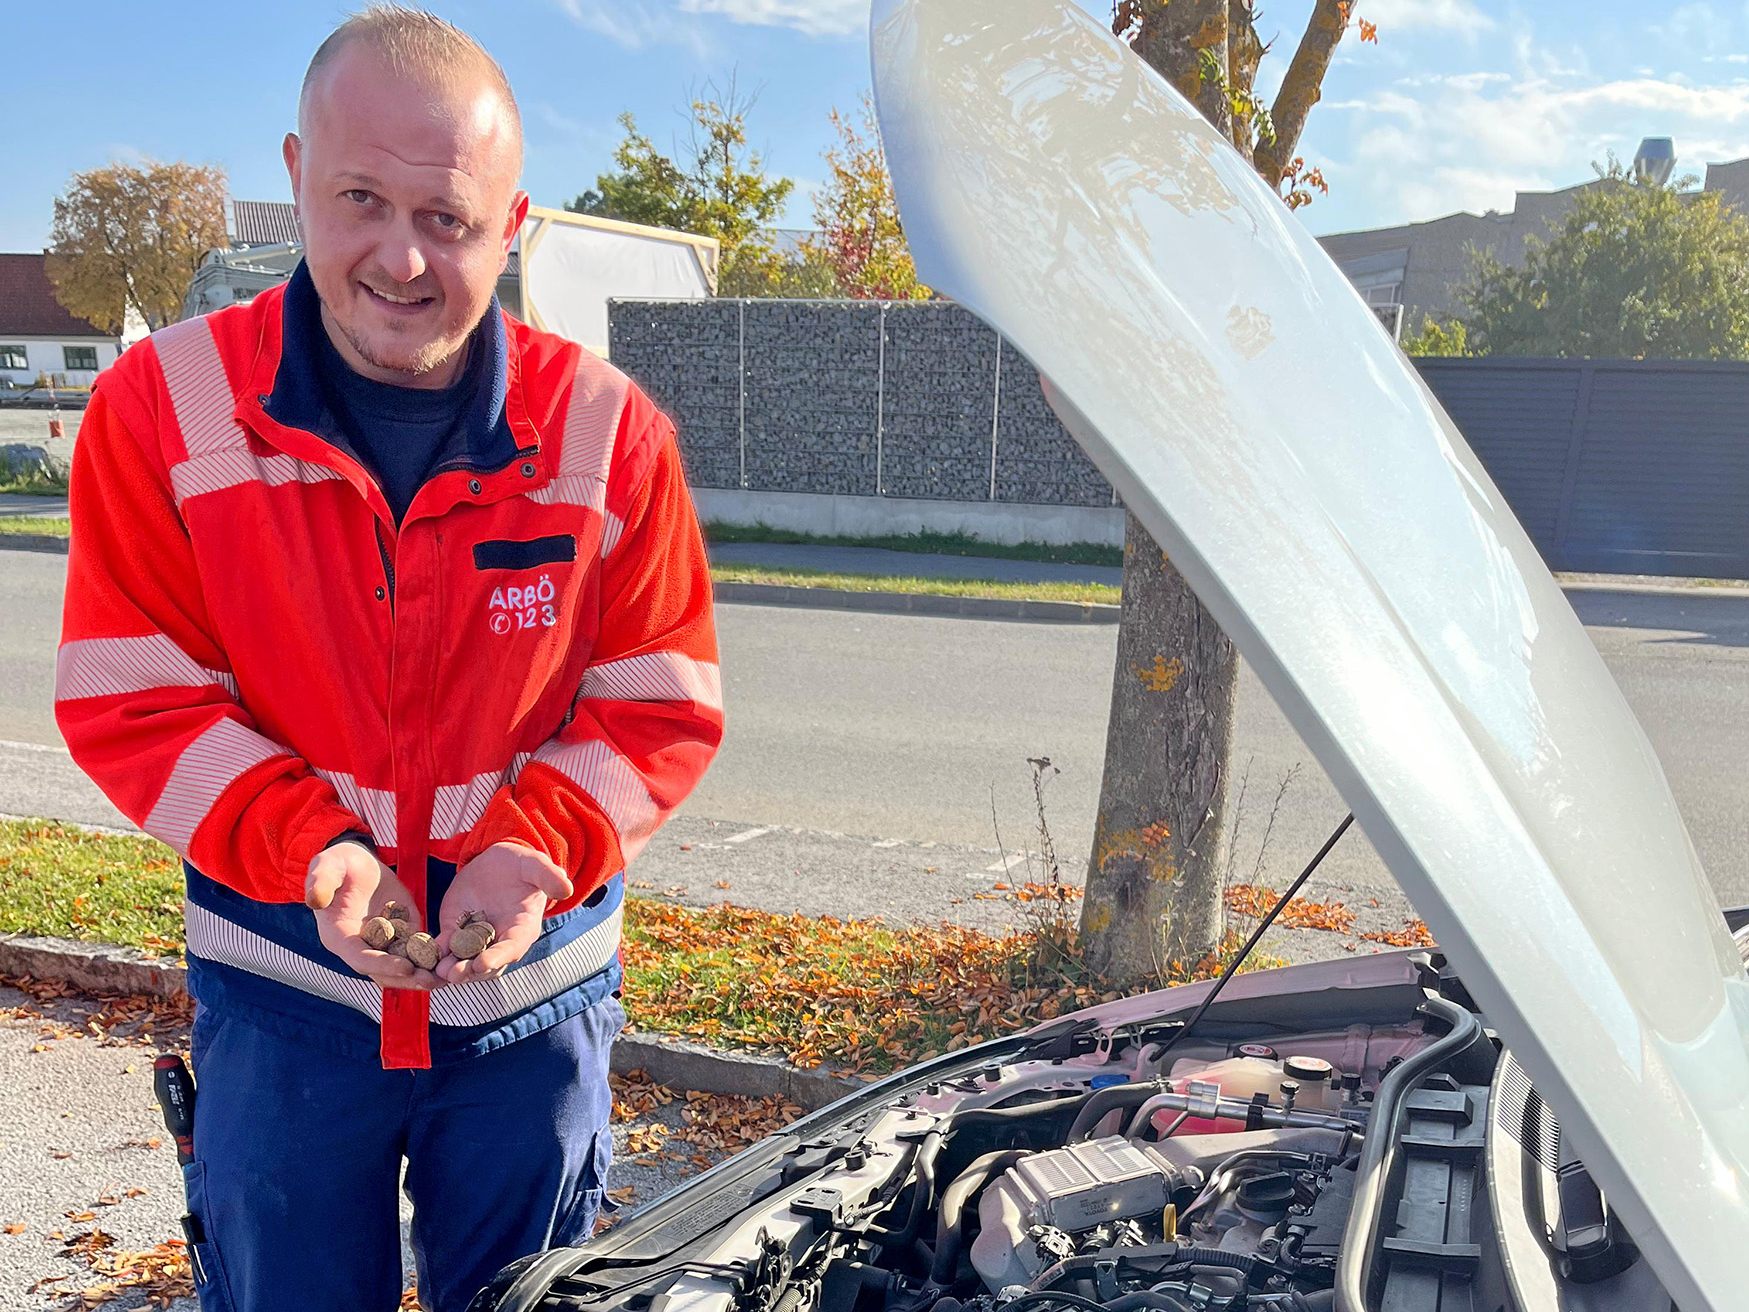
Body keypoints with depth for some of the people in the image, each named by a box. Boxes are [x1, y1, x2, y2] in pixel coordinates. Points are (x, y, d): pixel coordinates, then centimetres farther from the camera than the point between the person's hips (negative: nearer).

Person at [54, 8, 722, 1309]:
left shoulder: (610, 434, -10)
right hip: (281, 989, 0)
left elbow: (662, 710, -6)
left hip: (533, 989, 0)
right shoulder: (162, 409, -10)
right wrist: (308, 849, -22)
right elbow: (129, 704, -8)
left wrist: (536, 847, -22)